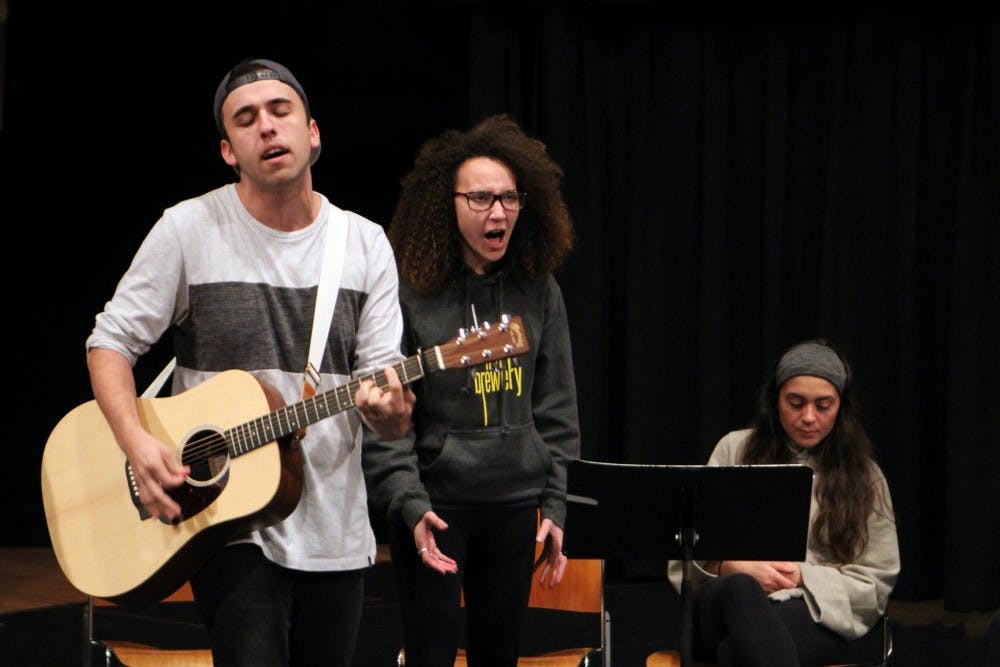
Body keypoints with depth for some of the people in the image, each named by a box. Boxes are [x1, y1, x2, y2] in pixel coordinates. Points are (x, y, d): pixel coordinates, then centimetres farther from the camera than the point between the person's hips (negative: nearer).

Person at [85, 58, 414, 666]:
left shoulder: (365, 244, 4)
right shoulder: (190, 229, -4)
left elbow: (385, 375, 2)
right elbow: (111, 342, -1)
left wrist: (390, 411, -23)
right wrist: (138, 444, -18)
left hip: (337, 531, 4)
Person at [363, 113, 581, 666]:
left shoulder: (537, 290, 5)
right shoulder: (410, 289, -8)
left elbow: (556, 411, 10)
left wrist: (556, 505, 5)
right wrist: (409, 504, -16)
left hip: (516, 505, 4)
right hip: (434, 505, -4)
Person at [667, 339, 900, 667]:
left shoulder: (864, 477, 16)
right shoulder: (735, 450, 17)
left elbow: (875, 582, 12)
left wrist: (803, 577, -5)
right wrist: (737, 567, -9)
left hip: (815, 615, -1)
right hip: (719, 603, 1)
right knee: (741, 590, -43)